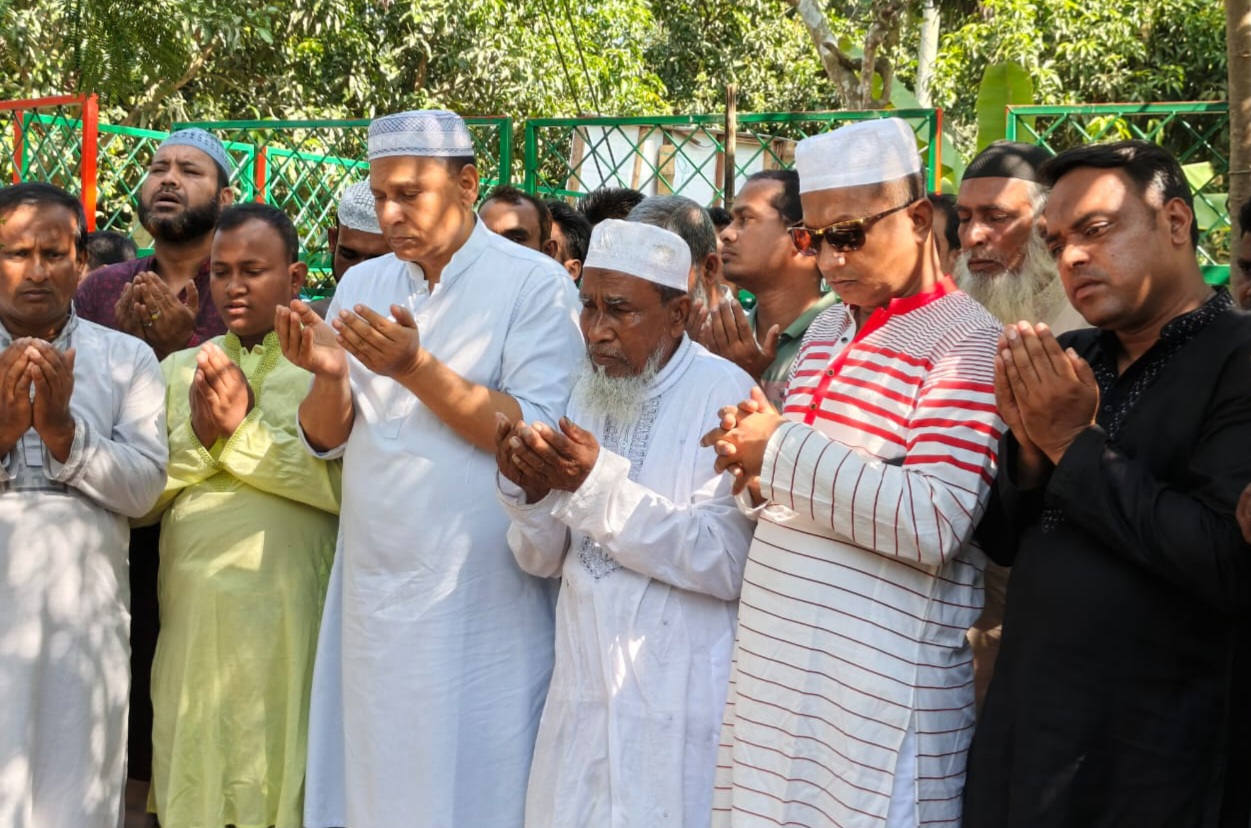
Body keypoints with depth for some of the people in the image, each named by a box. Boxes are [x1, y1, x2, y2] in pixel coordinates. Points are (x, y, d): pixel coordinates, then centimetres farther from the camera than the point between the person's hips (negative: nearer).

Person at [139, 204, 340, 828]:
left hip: (289, 614, -3)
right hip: (190, 612, 3)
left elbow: (348, 483, -12)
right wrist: (198, 437, -8)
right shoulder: (179, 370, 15)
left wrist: (245, 430, -11)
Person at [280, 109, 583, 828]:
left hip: (481, 602, -5)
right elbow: (328, 440, 8)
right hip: (375, 589, 5)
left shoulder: (536, 284, -6)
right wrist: (329, 375, -13)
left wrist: (416, 370, -22)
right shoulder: (363, 284, 9)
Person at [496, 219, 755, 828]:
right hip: (583, 696, 6)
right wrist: (528, 491, -10)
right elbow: (543, 560, 10)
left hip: (678, 711, -6)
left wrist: (598, 485, -23)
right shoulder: (588, 395, 9)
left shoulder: (723, 395, -11)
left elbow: (727, 562, -22)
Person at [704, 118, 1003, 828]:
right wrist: (760, 468, 1)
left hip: (882, 682, -7)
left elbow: (934, 524, -22)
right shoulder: (828, 330, 15)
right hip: (776, 660, 7)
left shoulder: (967, 342, -10)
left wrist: (784, 450, -18)